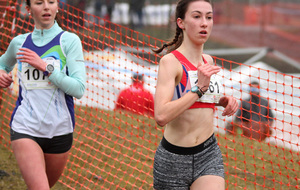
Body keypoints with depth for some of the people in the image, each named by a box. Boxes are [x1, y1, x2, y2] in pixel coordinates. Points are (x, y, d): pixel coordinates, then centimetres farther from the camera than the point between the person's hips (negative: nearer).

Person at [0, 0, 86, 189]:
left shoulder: (69, 40, -3)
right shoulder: (19, 42, 7)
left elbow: (79, 89, -12)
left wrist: (45, 66, -16)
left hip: (60, 130, 0)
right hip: (25, 129, 0)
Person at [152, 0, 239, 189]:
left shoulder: (208, 61, 9)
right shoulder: (170, 61, -12)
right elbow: (161, 116, -26)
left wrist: (224, 100, 9)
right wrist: (199, 88, -25)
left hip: (209, 155, 5)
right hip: (174, 159, -4)